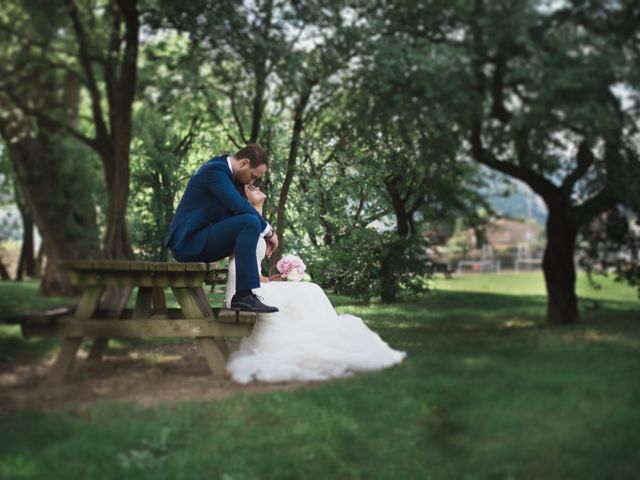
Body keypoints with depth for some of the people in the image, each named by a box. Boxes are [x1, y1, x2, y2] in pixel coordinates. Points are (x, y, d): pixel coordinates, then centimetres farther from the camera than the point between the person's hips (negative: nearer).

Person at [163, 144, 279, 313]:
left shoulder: (222, 170, 16)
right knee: (250, 221, -24)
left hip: (195, 241, 11)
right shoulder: (215, 170, -14)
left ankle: (243, 297, 17)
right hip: (189, 242, -11)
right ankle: (244, 296, -24)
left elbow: (236, 208, 22)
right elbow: (240, 207, -24)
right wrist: (268, 231, -12)